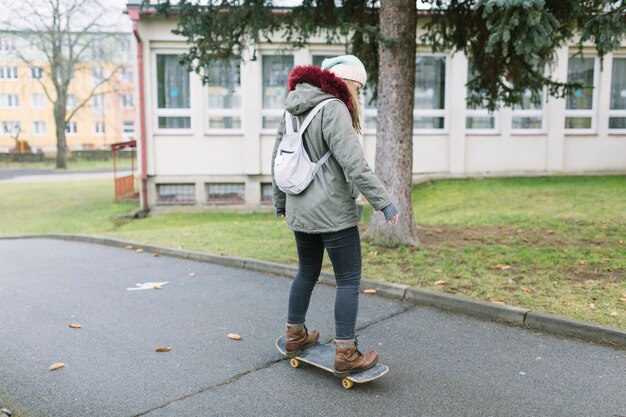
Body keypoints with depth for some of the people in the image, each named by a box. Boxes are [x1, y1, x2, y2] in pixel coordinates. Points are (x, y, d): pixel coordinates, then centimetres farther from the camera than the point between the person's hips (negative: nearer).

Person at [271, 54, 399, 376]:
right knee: (349, 280, 2)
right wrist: (383, 202, -18)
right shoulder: (333, 108, -14)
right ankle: (346, 355, 7)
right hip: (332, 211, -8)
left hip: (300, 210, 8)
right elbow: (354, 163, -22)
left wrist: (280, 200, 28)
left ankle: (294, 336, 35)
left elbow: (277, 160, 18)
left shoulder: (293, 111, 12)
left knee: (307, 272, 22)